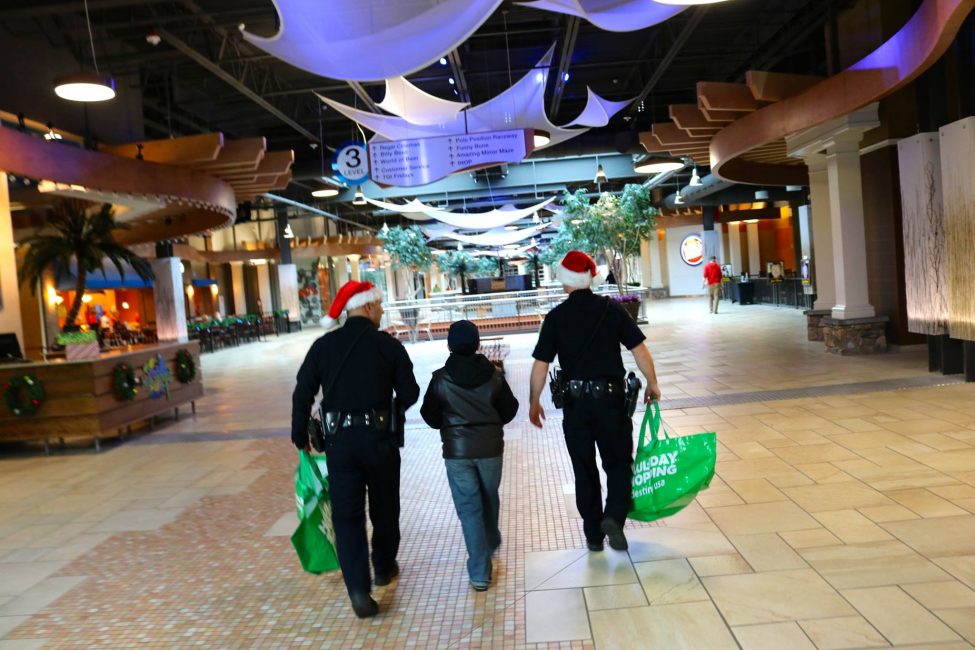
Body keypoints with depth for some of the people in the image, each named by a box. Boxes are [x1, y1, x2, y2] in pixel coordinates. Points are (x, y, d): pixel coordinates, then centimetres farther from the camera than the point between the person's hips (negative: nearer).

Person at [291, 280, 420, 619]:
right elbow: (410, 394, -3)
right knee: (384, 508, 18)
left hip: (339, 440, 1)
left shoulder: (323, 346, 0)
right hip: (378, 437, -1)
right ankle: (384, 569, 36)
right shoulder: (389, 345, -6)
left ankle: (358, 589, -4)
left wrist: (300, 436, 12)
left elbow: (302, 394, 0)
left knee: (347, 514, 5)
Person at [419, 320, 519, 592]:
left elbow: (431, 417, -3)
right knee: (489, 499, 24)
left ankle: (480, 573, 2)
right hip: (490, 447, 2)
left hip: (457, 450, -2)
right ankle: (491, 543, 47)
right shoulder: (494, 375, -6)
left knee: (468, 508, 3)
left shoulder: (440, 379, -11)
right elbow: (509, 411, 2)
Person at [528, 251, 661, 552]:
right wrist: (652, 383, 10)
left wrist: (534, 402, 7)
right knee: (619, 463, 14)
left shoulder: (556, 316, -4)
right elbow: (639, 350, -4)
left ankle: (593, 535, 21)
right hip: (610, 397, 0)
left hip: (575, 402, 1)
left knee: (584, 470, 14)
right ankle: (613, 516, -8)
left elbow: (540, 364, -4)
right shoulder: (611, 309, -3)